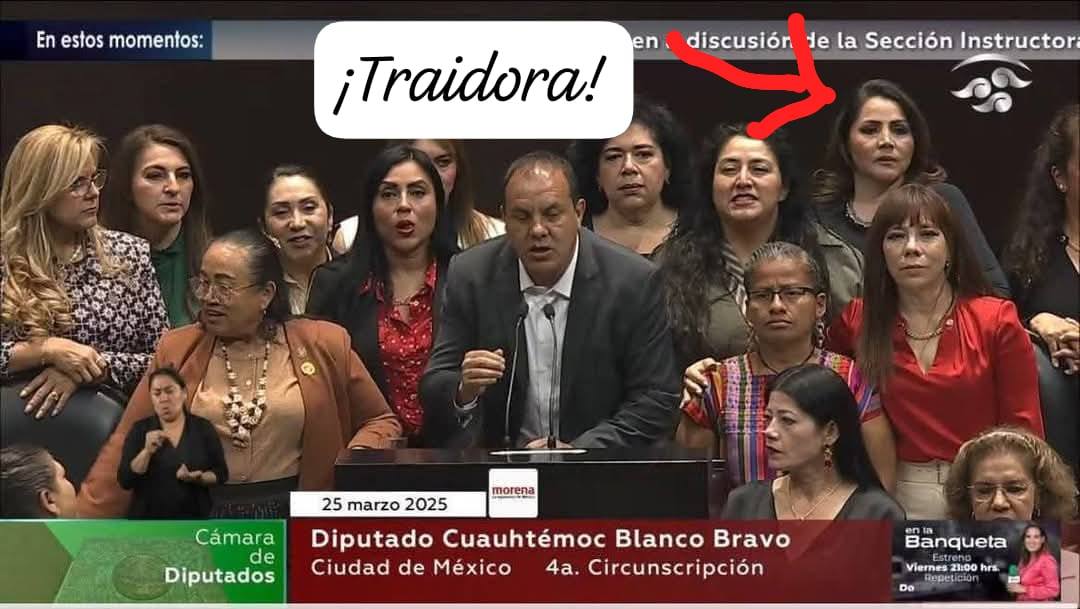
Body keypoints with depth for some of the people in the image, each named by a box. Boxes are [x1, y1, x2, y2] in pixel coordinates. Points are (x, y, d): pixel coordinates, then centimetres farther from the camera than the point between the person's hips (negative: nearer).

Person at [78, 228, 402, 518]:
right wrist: (82, 524, -5)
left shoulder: (323, 345, 2)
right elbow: (126, 446, 5)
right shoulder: (176, 351, 5)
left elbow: (381, 422, 14)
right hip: (203, 520, 0)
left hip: (297, 519, 0)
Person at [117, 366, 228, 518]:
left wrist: (198, 478, -16)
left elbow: (221, 473, 4)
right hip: (149, 521, 0)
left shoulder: (203, 428, 3)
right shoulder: (140, 430, 1)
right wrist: (147, 451, -20)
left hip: (193, 520, 1)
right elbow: (125, 481, -6)